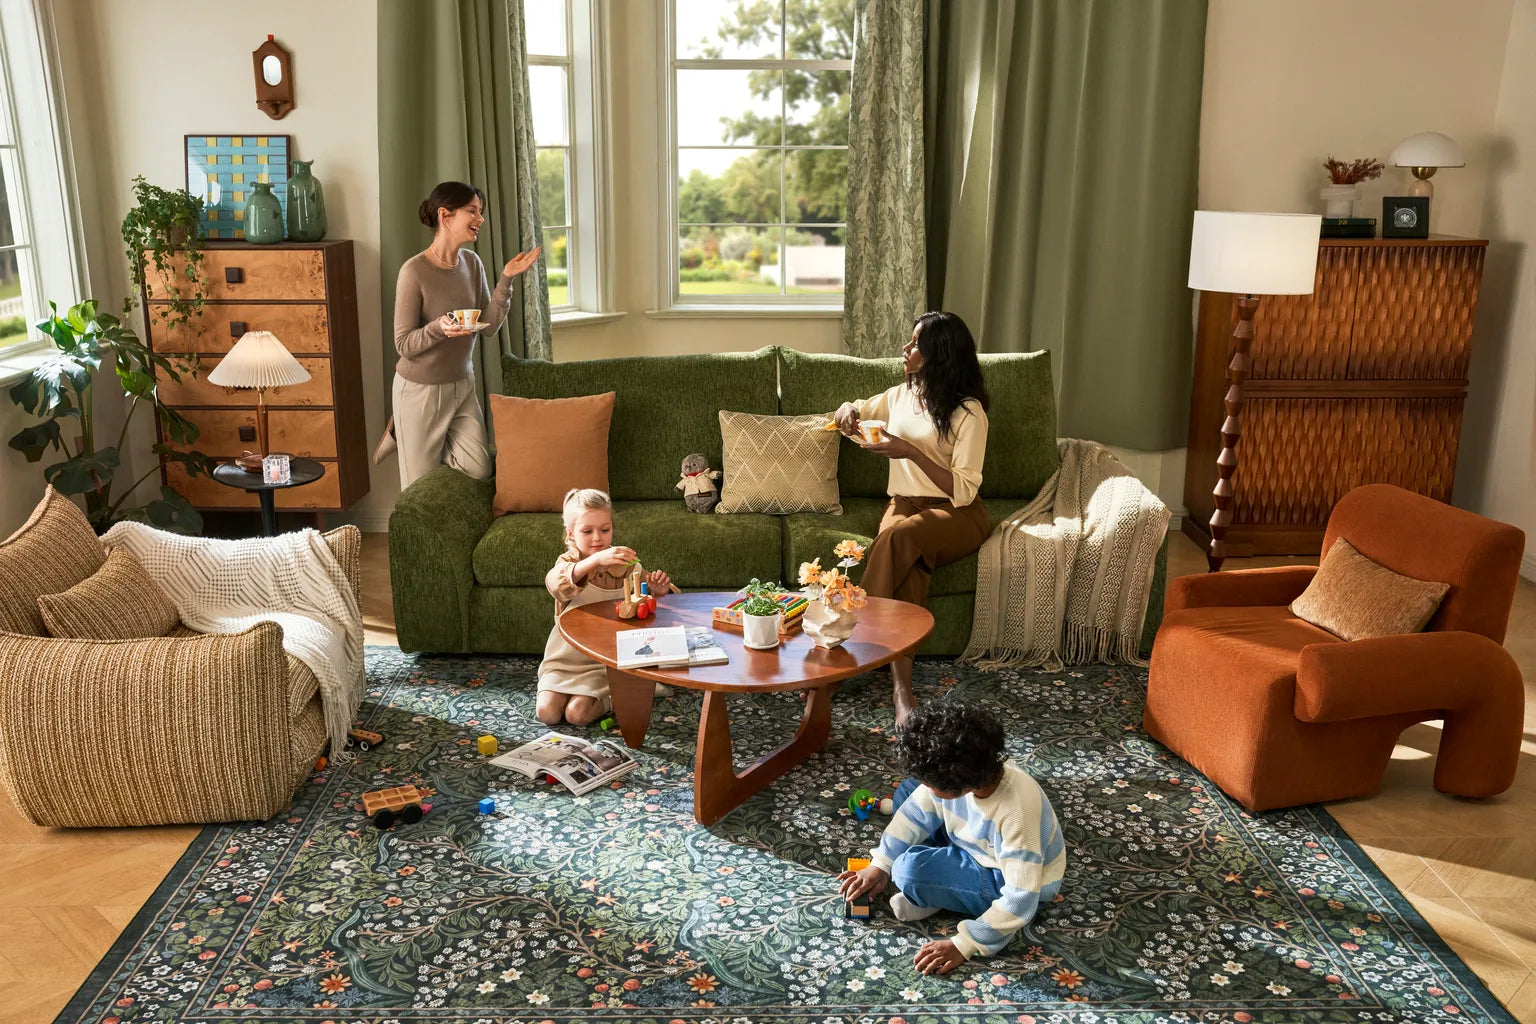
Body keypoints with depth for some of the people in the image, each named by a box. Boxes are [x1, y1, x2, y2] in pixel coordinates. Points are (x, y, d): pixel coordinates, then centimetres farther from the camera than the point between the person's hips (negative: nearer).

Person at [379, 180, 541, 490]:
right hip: (421, 390, -6)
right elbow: (404, 345, -18)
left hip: (462, 385, 6)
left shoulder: (472, 263, 0)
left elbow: (489, 324, -3)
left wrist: (506, 279, -13)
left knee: (480, 468, -1)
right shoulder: (414, 271, -20)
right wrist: (439, 328, -36)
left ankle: (405, 433, 19)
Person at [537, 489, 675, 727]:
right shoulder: (568, 562, -8)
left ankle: (612, 698, 10)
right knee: (547, 712, -14)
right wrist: (596, 559, -51)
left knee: (577, 713, -20)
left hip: (606, 660, -1)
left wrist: (659, 593, -21)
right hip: (566, 657, 1)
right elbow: (557, 583, -35)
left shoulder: (625, 565, -3)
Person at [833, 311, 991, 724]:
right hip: (904, 504, 4)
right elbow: (852, 419, 28)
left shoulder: (968, 412, -9)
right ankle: (902, 691, -39)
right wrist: (848, 409, 2)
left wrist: (911, 452, -24)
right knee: (909, 565, -32)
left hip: (956, 515, -4)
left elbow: (964, 490, -16)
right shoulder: (900, 395, 10)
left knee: (899, 537, -38)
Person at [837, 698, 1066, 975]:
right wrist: (880, 865, -6)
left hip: (1008, 882, -7)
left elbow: (1020, 901, -34)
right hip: (982, 846, 7)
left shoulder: (1017, 812, -40)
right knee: (906, 794, 6)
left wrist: (963, 946, -30)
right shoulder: (956, 773, -21)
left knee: (912, 869, -28)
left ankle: (931, 899, 3)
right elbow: (918, 811, -3)